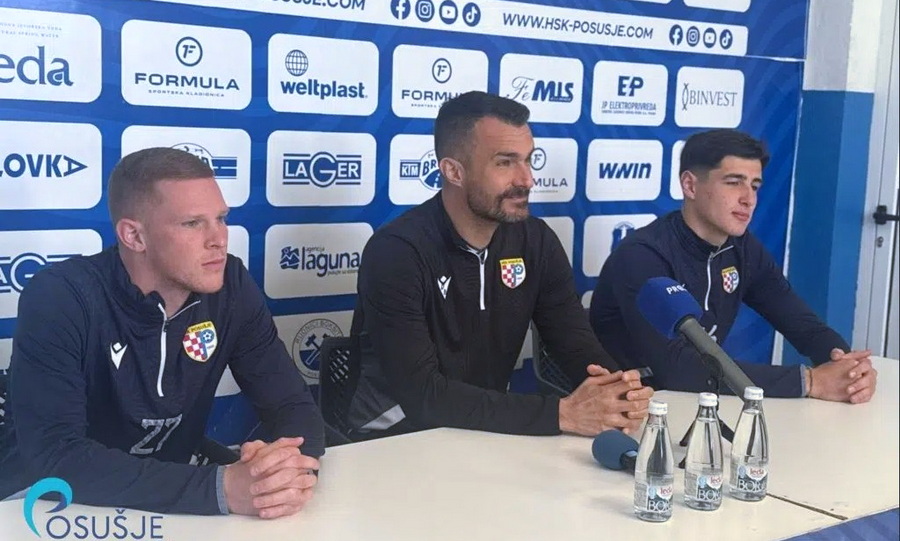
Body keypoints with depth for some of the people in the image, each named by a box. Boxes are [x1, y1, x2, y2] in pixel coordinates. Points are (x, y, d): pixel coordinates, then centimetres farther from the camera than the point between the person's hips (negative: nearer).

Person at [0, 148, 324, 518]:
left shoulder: (230, 286, -10)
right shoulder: (59, 299, -22)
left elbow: (293, 404, -8)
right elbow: (53, 458, -29)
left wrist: (293, 468, -31)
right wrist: (221, 488, -37)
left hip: (169, 499, 4)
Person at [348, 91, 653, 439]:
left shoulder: (536, 241, -2)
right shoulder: (396, 253, -20)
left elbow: (577, 344, -4)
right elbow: (421, 394, -26)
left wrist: (617, 390, -26)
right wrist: (561, 413, -30)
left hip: (489, 432, 5)